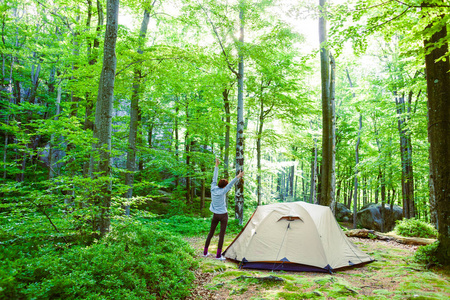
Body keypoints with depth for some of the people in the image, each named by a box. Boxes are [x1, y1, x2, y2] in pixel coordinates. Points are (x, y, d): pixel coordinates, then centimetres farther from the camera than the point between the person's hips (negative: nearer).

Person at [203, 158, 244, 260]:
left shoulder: (213, 189, -3)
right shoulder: (222, 192, -18)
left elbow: (214, 178, 6)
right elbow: (230, 185, -28)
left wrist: (217, 166, 14)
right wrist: (238, 177, -36)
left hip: (215, 215, 6)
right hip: (223, 215, -6)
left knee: (211, 233, 16)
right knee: (221, 235, 1)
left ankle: (205, 252, 23)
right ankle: (218, 255, 3)